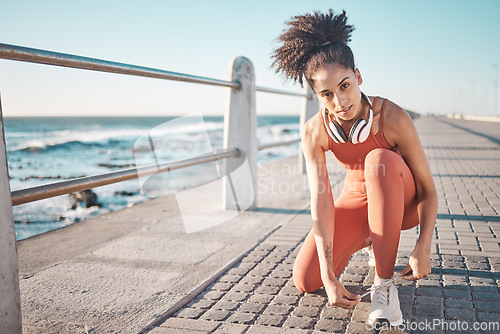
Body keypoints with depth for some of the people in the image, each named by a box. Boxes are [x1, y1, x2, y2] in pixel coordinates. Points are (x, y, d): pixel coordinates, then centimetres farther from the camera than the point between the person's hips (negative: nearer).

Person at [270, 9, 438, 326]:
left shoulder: (393, 118, -29)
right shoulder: (315, 132, -21)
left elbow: (428, 190, -23)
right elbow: (321, 201, -28)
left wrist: (423, 248, -38)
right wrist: (329, 277, -36)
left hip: (403, 201, -2)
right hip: (356, 201, 3)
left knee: (380, 159, -38)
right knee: (306, 280, -12)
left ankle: (385, 284, -29)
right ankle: (368, 238, 17)